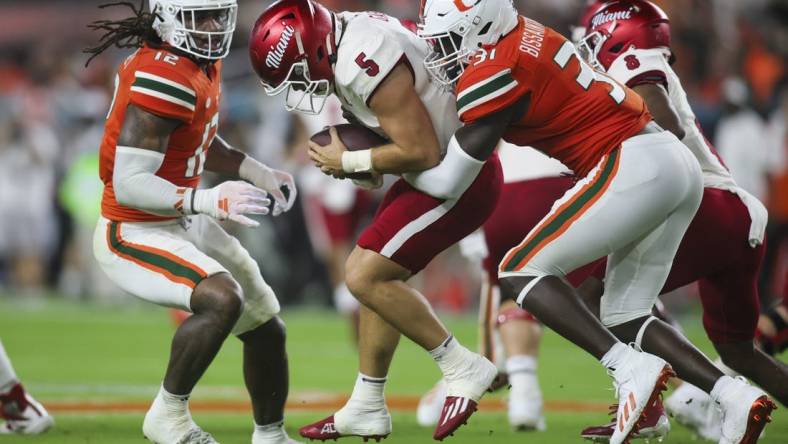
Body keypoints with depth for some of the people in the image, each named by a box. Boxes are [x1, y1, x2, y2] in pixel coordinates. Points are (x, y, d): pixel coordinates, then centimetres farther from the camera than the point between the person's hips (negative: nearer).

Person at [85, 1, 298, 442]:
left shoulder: (204, 63, 3)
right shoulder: (164, 77, -27)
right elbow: (129, 185, -30)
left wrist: (258, 172, 8)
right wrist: (206, 201, -40)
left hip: (187, 225, 10)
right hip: (135, 235, -10)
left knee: (266, 327, 17)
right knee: (222, 299, -33)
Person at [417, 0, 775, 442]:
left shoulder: (495, 73, -10)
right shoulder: (523, 38, 15)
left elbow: (447, 181, -4)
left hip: (635, 168, -9)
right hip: (675, 162, 9)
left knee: (522, 272, -3)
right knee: (625, 318, 14)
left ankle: (632, 368, -17)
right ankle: (736, 395, 1)